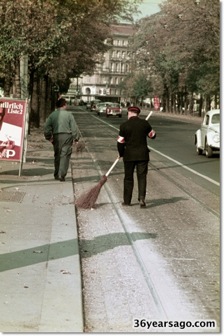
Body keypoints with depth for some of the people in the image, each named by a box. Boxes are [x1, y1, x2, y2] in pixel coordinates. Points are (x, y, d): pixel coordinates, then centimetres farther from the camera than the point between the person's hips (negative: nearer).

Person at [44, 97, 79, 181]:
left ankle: (56, 174, 22)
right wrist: (76, 137, 7)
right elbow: (74, 127, -3)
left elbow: (47, 127, 5)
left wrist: (49, 137, 16)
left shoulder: (52, 115, 6)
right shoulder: (68, 114, -2)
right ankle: (61, 175, -9)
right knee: (65, 155, -2)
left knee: (57, 155, 16)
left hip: (56, 136, 3)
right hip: (67, 136, -3)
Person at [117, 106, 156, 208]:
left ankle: (127, 200, 16)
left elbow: (120, 142, -3)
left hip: (129, 155, -1)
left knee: (128, 178, 10)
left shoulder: (124, 125, -7)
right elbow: (153, 135, 12)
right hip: (143, 154, 1)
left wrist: (121, 154, 13)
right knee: (142, 176, 4)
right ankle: (142, 197, -13)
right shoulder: (144, 123, -2)